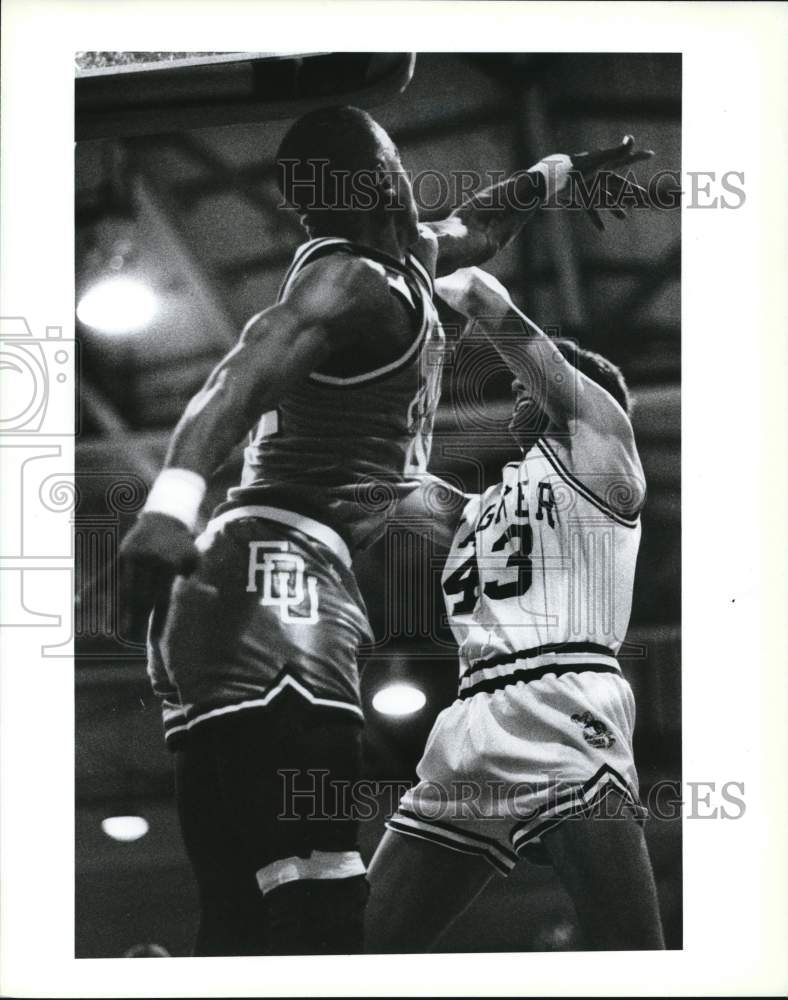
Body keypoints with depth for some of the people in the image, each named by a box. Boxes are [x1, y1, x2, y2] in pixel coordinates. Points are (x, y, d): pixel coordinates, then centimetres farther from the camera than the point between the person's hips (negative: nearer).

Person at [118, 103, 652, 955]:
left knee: (240, 923, 7)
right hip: (274, 578, -10)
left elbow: (477, 227, 46)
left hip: (243, 581, 10)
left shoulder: (406, 260, 23)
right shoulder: (356, 282, -7)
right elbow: (247, 372, -27)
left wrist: (564, 170, 63)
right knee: (315, 912, -21)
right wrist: (174, 497, -45)